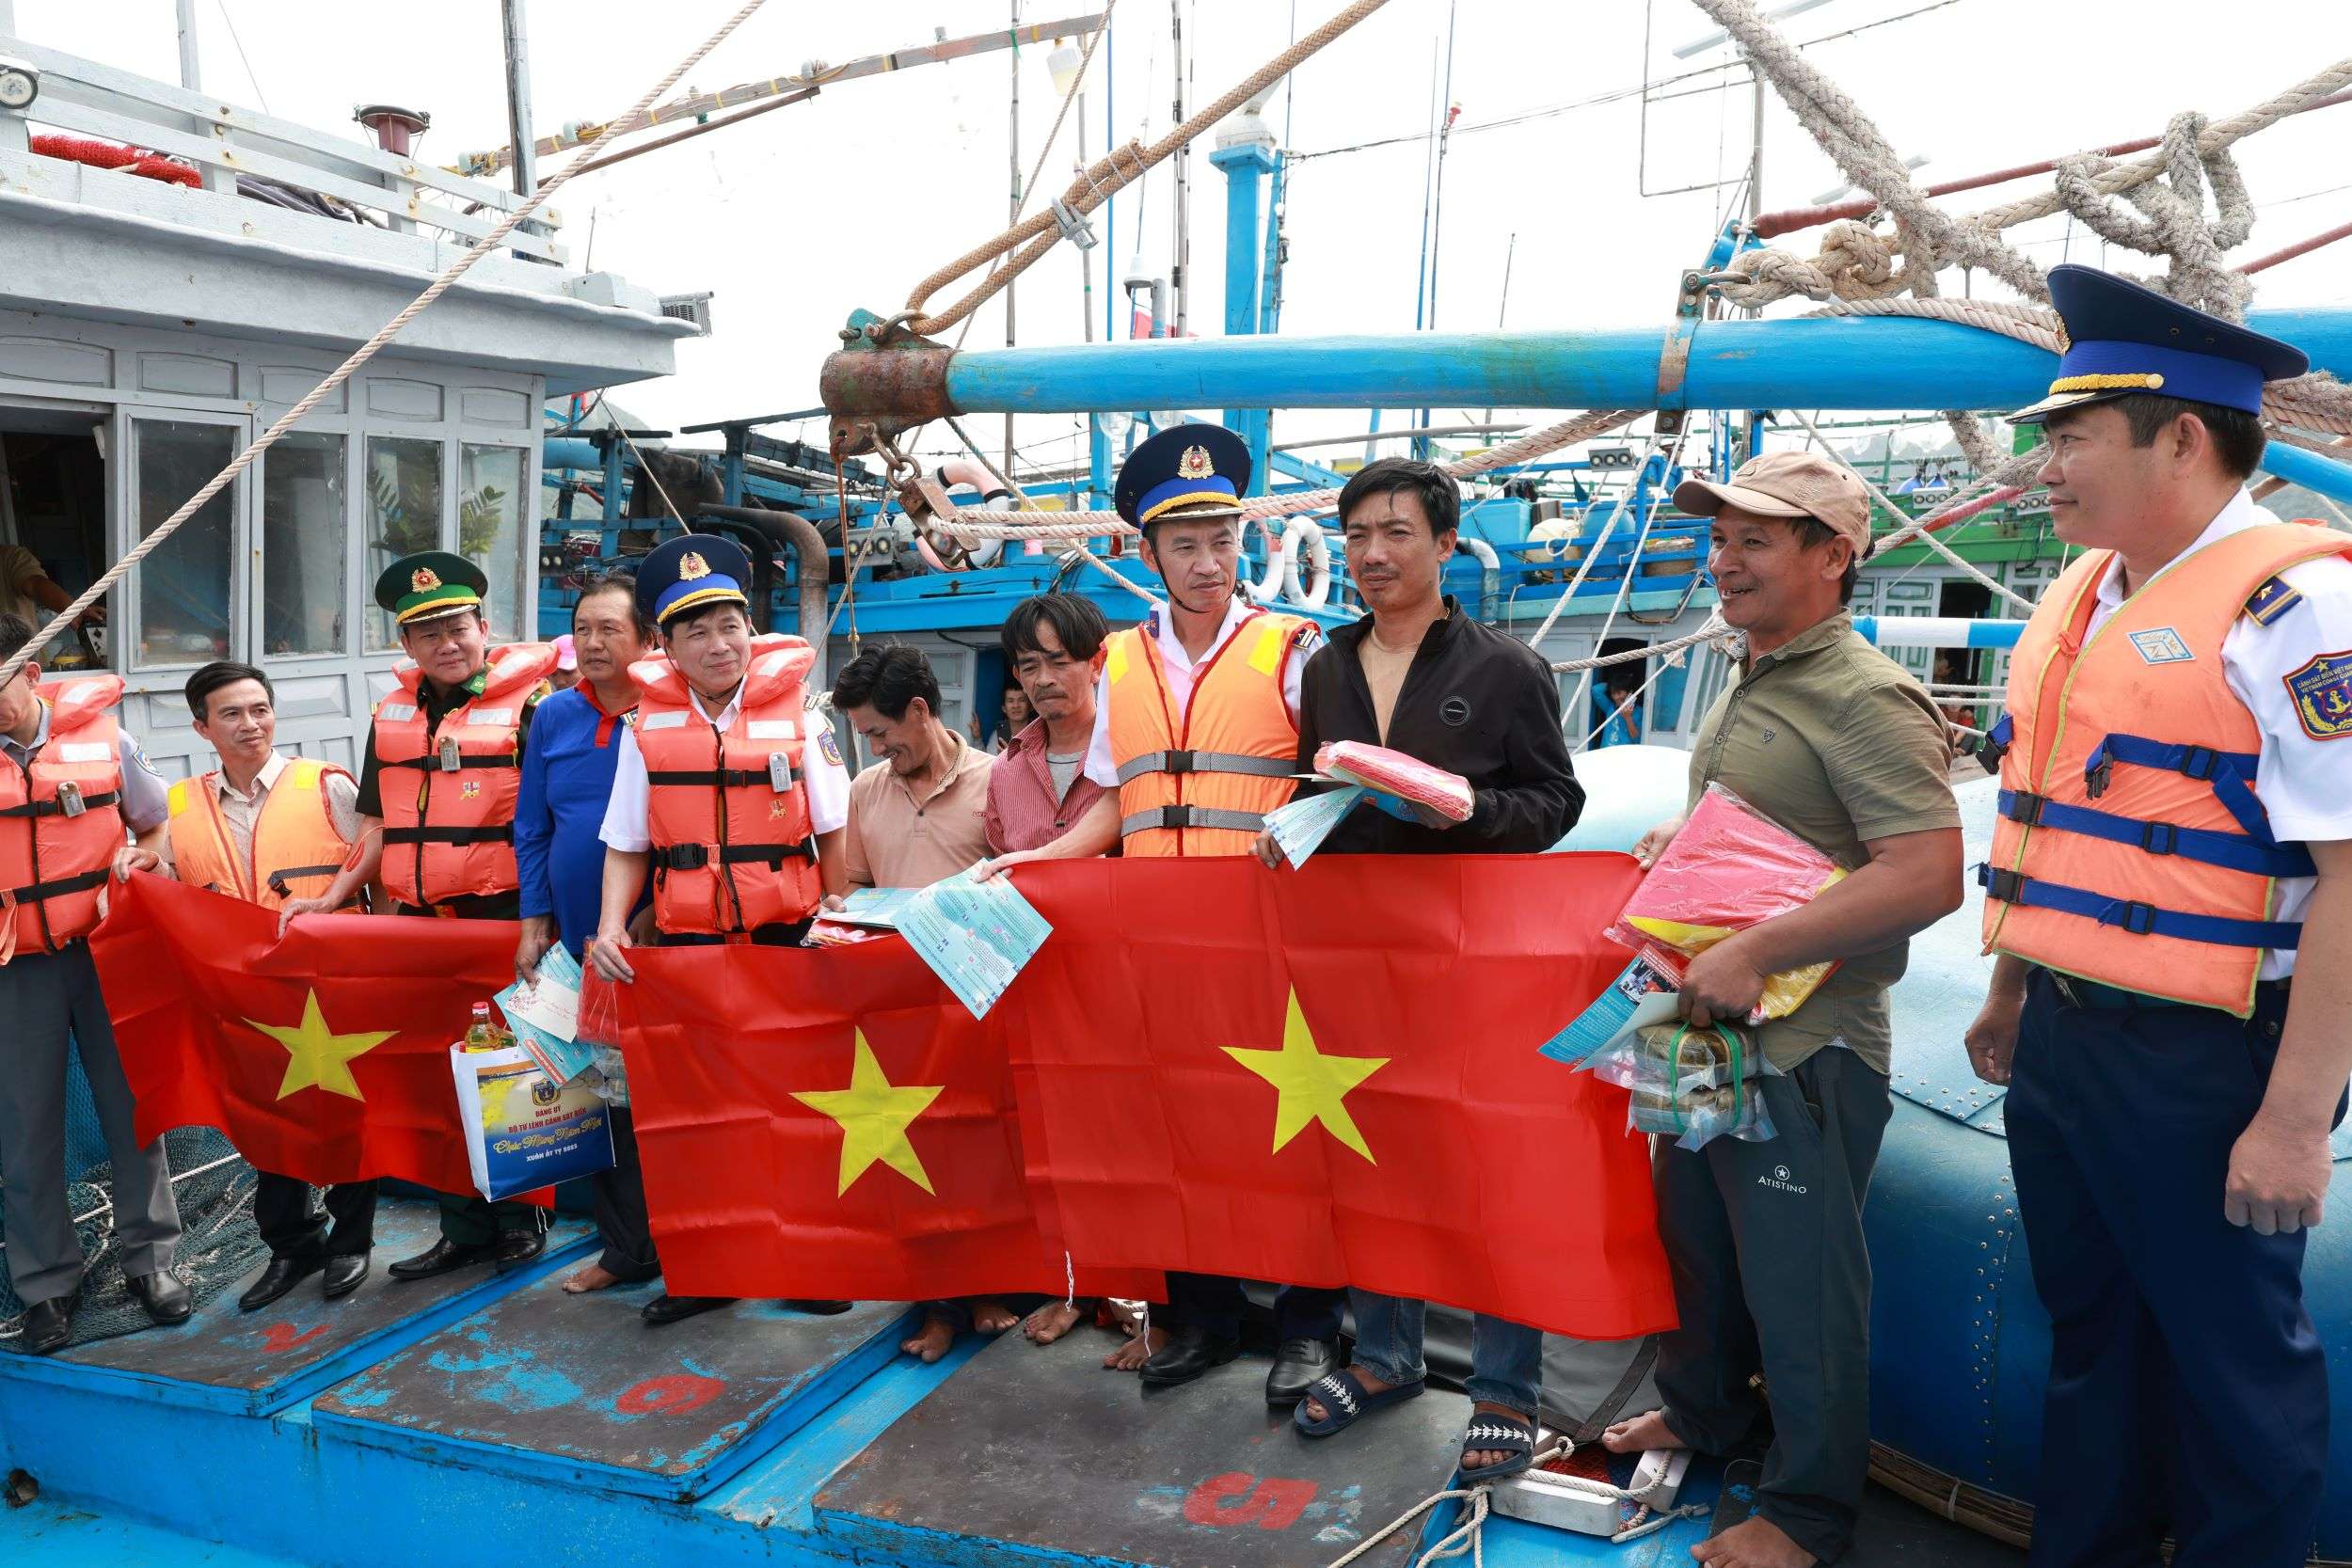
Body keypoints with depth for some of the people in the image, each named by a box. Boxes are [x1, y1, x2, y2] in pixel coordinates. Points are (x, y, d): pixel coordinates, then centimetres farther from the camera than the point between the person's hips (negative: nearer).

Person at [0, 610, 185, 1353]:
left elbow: (155, 827, 13)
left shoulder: (101, 736, 0)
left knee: (131, 1104, 7)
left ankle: (149, 1256, 20)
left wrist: (135, 861, -8)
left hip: (105, 951, 0)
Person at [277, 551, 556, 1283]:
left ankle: (520, 1217, 20)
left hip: (502, 920, -6)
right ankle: (465, 1227, 24)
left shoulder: (526, 705, -5)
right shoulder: (392, 716, 12)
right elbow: (379, 830, 17)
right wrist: (330, 898, 6)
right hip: (418, 923, 6)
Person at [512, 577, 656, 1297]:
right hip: (577, 943, 5)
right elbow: (532, 827, 12)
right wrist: (534, 923, 6)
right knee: (599, 1101, 11)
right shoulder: (554, 717, 7)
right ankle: (624, 1248, 24)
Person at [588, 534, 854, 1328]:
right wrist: (609, 927, -6)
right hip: (687, 944, 1)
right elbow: (626, 847, 8)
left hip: (789, 939, -1)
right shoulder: (646, 728, 4)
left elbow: (835, 836, 1)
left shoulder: (797, 717, 0)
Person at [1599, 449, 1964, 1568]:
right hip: (1709, 1023, 9)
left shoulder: (1866, 699, -18)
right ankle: (1704, 1409, 45)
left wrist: (1755, 952, -28)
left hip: (1807, 1045, -9)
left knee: (1799, 1280, 4)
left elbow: (1927, 876, -27)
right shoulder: (1749, 686, 13)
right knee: (1695, 1235, 23)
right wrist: (1677, 847, 9)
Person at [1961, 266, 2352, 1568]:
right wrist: (2010, 998, 22)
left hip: (2204, 1064, -8)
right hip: (2061, 1034, 8)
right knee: (2087, 1331, 21)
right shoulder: (2080, 596, 9)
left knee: (2232, 1361, 10)